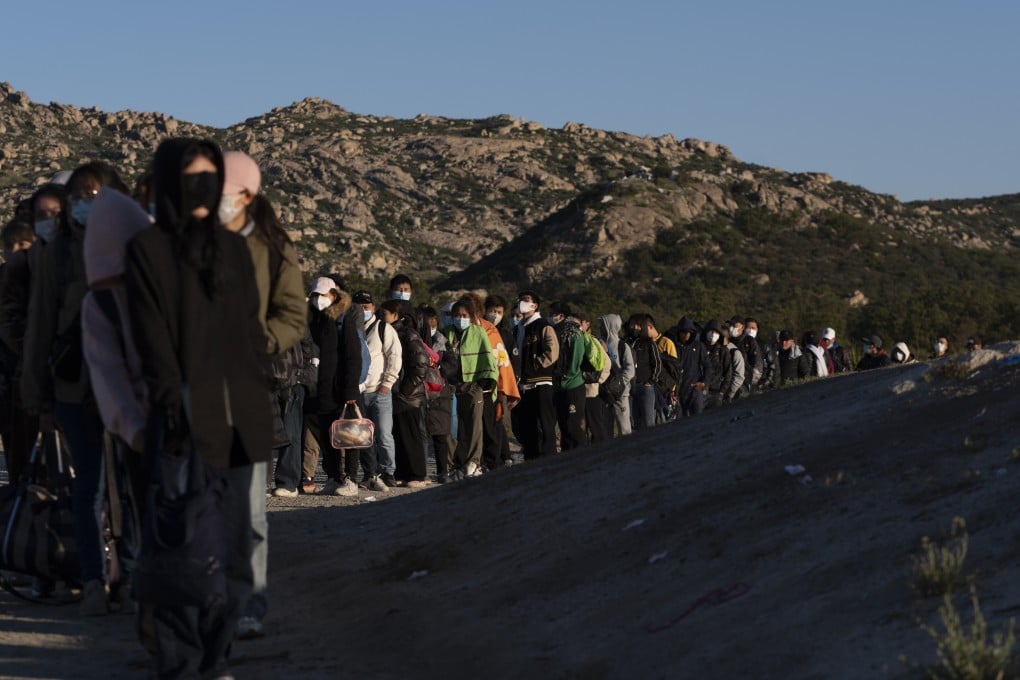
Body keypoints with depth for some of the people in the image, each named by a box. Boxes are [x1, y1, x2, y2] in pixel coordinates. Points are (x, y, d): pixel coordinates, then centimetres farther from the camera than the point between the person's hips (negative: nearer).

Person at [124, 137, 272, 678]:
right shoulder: (147, 249, 0)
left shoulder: (232, 247, 16)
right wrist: (175, 408, -15)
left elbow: (251, 329, 15)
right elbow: (151, 339, -7)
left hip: (237, 420, 5)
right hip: (185, 420, -5)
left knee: (232, 551, 7)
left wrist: (258, 405, 8)